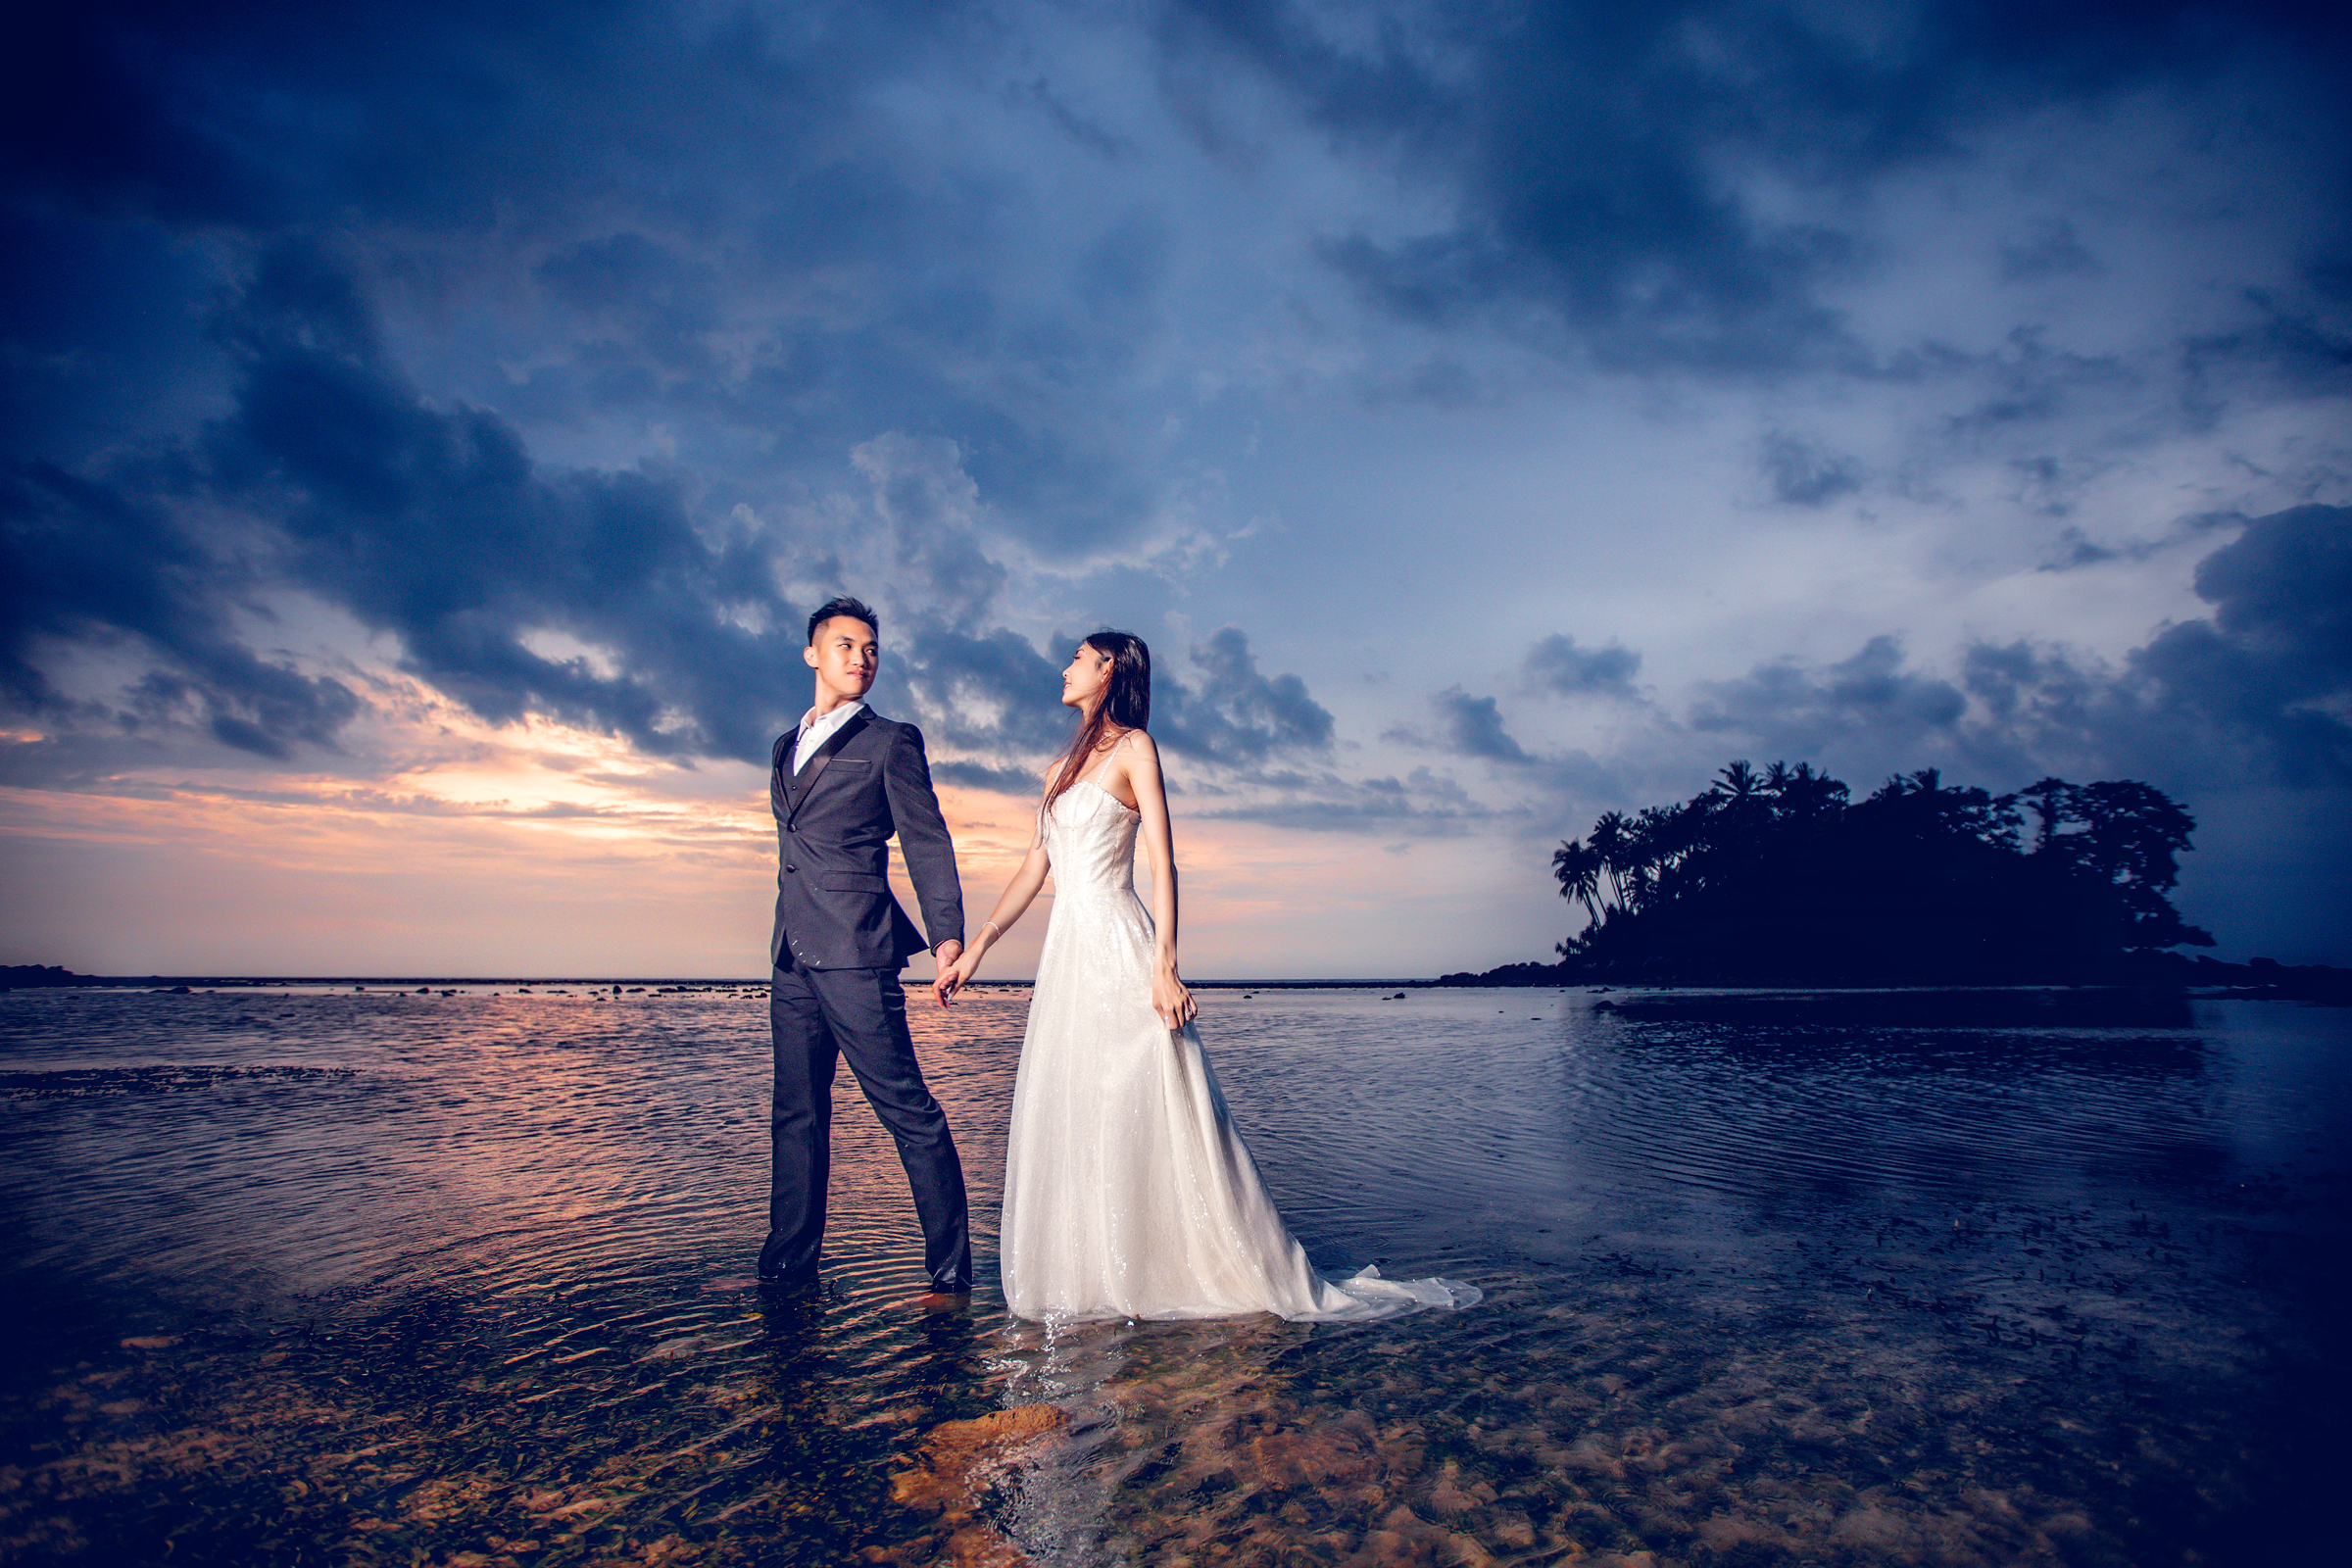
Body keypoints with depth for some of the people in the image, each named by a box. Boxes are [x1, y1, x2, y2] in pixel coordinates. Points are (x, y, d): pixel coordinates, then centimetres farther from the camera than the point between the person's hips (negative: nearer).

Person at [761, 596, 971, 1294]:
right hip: (793, 957, 7)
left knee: (908, 1110, -5)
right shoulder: (785, 748, 21)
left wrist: (948, 936, -16)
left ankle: (950, 1267, 1)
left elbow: (927, 842, -4)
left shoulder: (890, 742, 3)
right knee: (797, 1114, 12)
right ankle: (788, 1263, 23)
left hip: (855, 952, -7)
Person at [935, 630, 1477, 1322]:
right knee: (1065, 1121, 6)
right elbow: (1034, 868, 18)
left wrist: (1164, 967, -18)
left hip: (1120, 952, -7)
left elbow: (1163, 864, -10)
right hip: (1066, 954, 8)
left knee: (1147, 1121, -6)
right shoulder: (1062, 767, 19)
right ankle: (1091, 1284, 17)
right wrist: (977, 947, 13)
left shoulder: (1133, 747, -2)